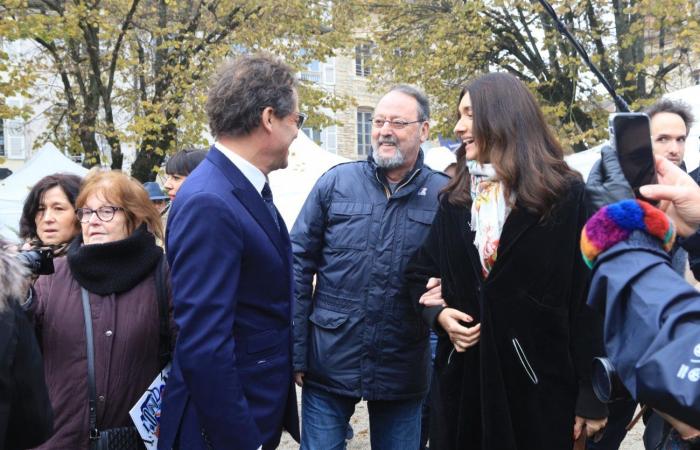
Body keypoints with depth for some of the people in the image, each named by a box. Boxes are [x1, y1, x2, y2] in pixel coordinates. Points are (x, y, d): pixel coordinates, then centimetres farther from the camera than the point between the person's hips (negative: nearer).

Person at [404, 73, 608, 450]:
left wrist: (591, 394, -10)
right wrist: (438, 312, -5)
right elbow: (420, 271, 17)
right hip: (461, 380, 4)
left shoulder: (566, 196, -6)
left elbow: (588, 301, -8)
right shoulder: (455, 199, 8)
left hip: (539, 384, -4)